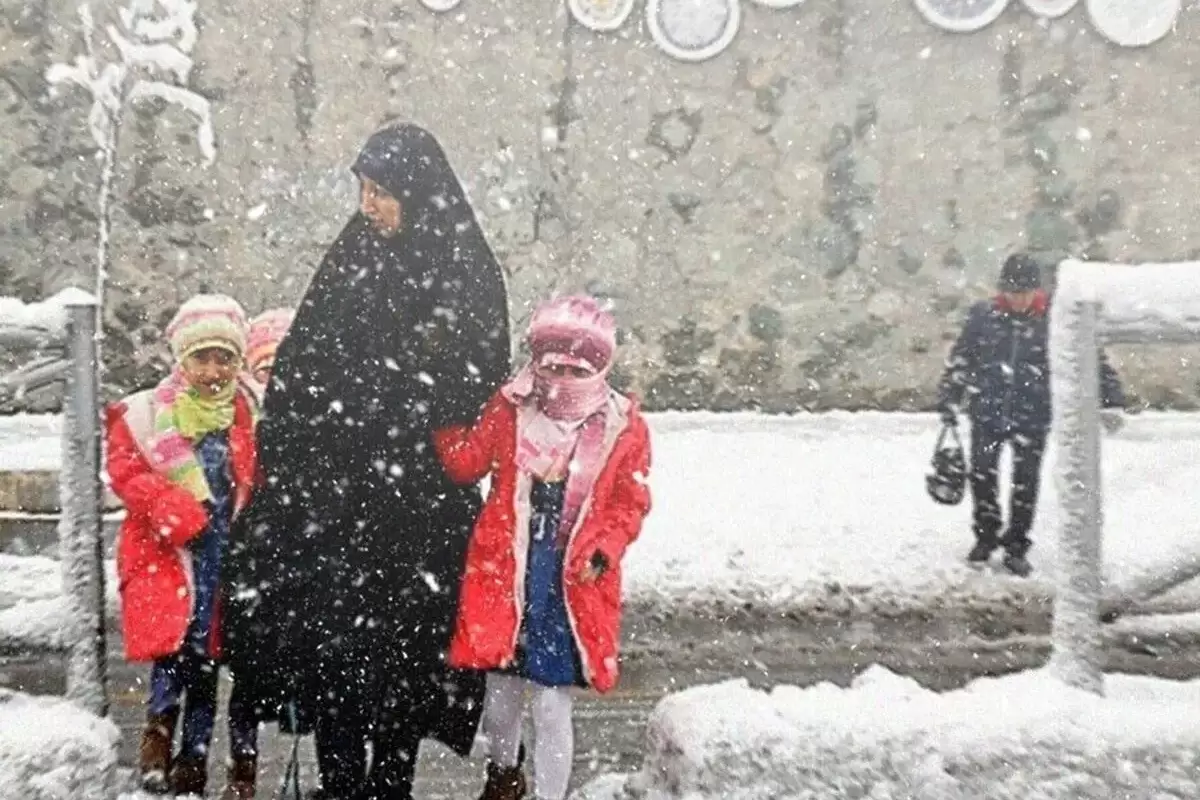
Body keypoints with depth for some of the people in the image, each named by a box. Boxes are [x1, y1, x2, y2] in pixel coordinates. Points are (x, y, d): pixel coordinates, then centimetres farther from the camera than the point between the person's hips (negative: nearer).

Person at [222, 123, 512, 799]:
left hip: (419, 496, -4)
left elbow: (480, 390, -6)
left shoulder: (470, 274, -5)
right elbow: (302, 368, 10)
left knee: (406, 634, 6)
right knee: (329, 626, 7)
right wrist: (283, 457, 6)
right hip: (333, 487, 4)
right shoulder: (353, 258, 9)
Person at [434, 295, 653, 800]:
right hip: (503, 577, 3)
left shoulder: (625, 427, -4)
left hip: (570, 587, -2)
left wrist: (602, 551, -14)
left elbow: (630, 504, 0)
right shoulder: (508, 410, -1)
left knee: (552, 710, 4)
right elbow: (467, 463, 2)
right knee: (499, 699, 20)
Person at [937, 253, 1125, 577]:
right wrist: (948, 400, 9)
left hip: (1033, 418, -1)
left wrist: (1111, 401, -7)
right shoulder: (983, 315, -2)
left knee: (1026, 482, 5)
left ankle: (1016, 547, 21)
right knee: (982, 476, 5)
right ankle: (986, 537, 26)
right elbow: (959, 359, 8)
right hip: (987, 413, 1)